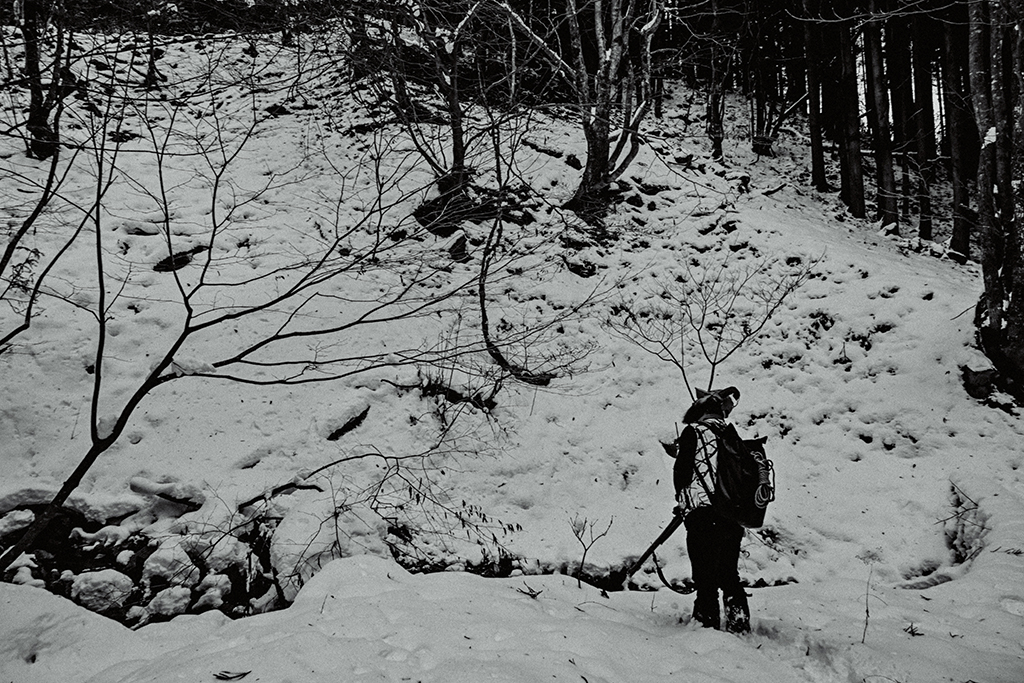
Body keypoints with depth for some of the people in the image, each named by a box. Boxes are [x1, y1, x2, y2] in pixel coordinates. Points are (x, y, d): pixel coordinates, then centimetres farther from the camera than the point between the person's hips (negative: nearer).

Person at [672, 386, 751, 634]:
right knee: (729, 575, 17)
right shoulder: (731, 433, 10)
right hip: (734, 517, 6)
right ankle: (740, 626, 18)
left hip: (703, 517, -6)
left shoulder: (693, 432, -6)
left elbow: (682, 470, -8)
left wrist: (682, 502, 10)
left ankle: (707, 624, 1)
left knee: (705, 578, 0)